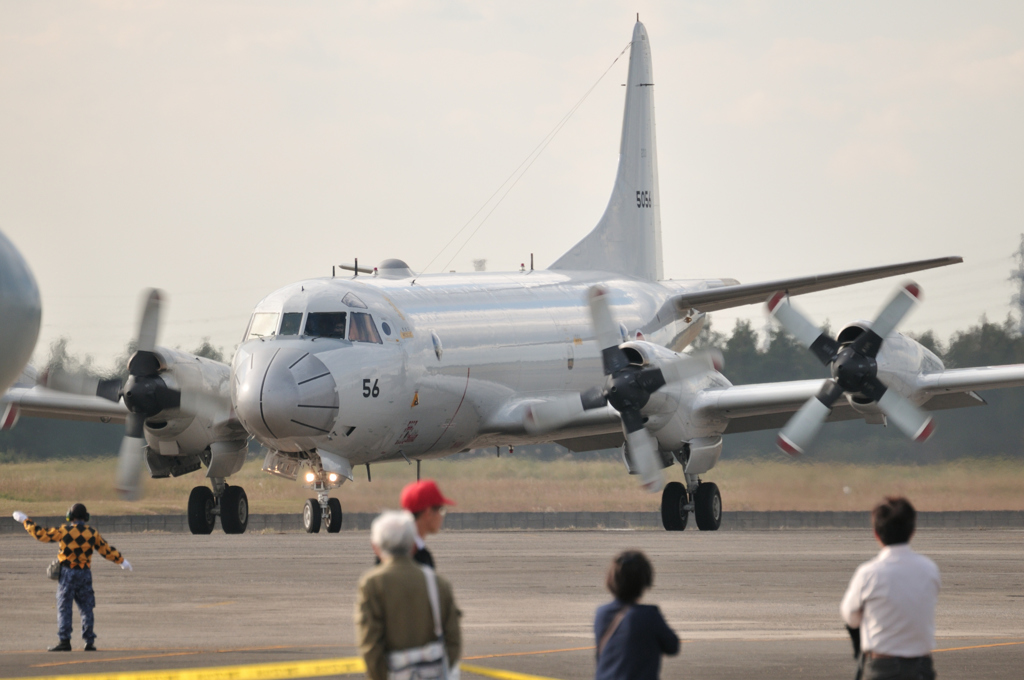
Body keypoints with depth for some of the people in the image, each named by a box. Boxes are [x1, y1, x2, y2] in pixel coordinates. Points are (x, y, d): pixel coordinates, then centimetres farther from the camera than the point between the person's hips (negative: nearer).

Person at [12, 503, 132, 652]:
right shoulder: (92, 533, 3)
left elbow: (41, 534, -2)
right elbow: (106, 549, 11)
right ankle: (90, 642, 7)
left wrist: (25, 521, 9)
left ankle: (64, 641, -7)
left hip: (67, 573, -3)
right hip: (84, 573, 3)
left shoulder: (64, 531, -8)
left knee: (64, 607, 0)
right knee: (86, 608, 9)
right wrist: (121, 561, 25)